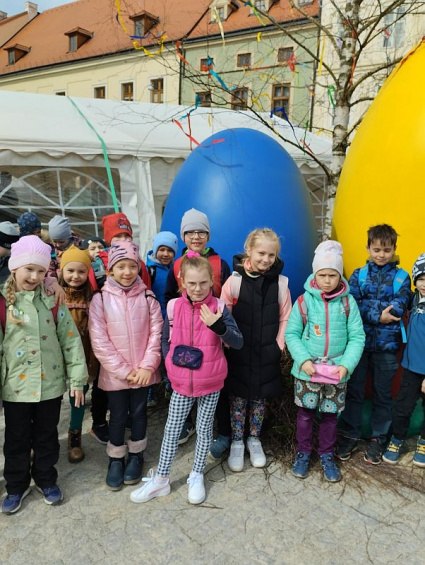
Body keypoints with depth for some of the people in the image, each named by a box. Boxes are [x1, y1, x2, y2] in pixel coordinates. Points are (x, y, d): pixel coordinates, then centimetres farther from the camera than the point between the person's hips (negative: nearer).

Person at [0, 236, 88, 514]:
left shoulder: (52, 300, -4)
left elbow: (71, 340, -2)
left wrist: (77, 378, -4)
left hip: (50, 383, 1)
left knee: (47, 436, 17)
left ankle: (46, 479, 39)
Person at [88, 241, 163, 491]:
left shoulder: (148, 297, -4)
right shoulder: (100, 299, -8)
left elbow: (156, 334, -4)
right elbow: (99, 341, -11)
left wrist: (147, 366, -12)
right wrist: (123, 370, -13)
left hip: (142, 372, 1)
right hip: (115, 373, -1)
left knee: (138, 413, 16)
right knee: (118, 416, 12)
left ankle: (136, 455, 36)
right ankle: (116, 459, 33)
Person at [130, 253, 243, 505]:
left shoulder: (219, 308, -11)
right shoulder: (174, 307, -6)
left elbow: (238, 342, -18)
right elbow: (166, 341, 7)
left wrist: (218, 325, -34)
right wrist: (172, 363, -5)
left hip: (211, 382, -1)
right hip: (182, 382, 1)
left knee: (204, 428, 14)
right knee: (172, 429, 11)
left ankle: (197, 477, 34)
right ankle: (161, 479, 28)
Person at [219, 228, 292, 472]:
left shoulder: (281, 282, -6)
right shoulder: (235, 280, -12)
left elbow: (285, 317, 1)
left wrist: (279, 345, -1)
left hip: (267, 354, 2)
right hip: (239, 353, -1)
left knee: (260, 398, 14)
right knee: (238, 397, 11)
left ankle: (255, 440, 36)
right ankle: (237, 443, 30)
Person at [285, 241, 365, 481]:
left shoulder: (348, 302, -4)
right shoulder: (304, 300, -7)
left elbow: (357, 337, -3)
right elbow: (292, 333, -5)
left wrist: (347, 365, -14)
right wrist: (303, 360, -16)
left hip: (336, 371, 1)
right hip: (307, 370, -1)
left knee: (331, 414, 14)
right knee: (305, 412, 12)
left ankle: (327, 455, 35)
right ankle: (303, 453, 33)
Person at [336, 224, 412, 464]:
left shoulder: (402, 277, 3)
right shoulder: (359, 275, 4)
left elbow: (399, 308, -12)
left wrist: (367, 307, -19)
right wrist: (378, 316, -20)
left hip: (387, 345, 0)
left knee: (383, 394, 11)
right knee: (354, 391, 9)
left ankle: (378, 439, 27)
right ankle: (350, 436, 24)